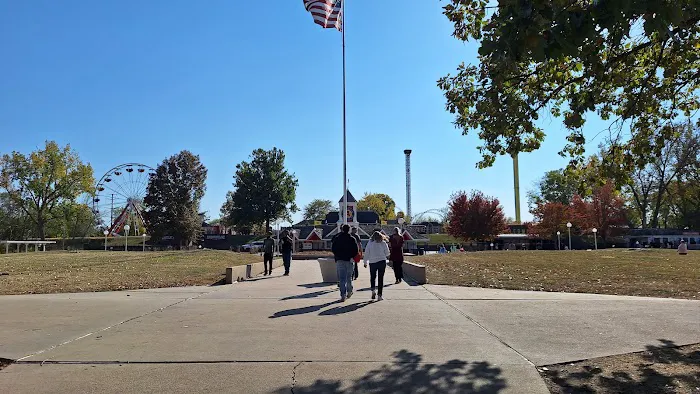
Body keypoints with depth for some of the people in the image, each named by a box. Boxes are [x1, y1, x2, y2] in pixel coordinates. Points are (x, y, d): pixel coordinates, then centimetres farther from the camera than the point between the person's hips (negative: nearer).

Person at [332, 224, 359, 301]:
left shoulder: (337, 238, 0)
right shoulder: (352, 239, -4)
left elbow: (333, 249, 3)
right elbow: (356, 251, -7)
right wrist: (352, 257, 8)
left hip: (339, 260, 0)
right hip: (349, 260, 0)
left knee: (341, 278, 0)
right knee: (349, 277, 18)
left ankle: (343, 295, -7)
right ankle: (349, 291, 31)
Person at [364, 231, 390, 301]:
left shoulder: (370, 243, -2)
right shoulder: (383, 243, -1)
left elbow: (366, 253, 1)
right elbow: (387, 254, 5)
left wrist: (365, 262, 9)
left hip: (372, 262, 0)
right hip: (382, 262, 0)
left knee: (372, 277, 18)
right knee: (381, 278, 6)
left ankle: (373, 290, -2)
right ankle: (379, 295, 4)